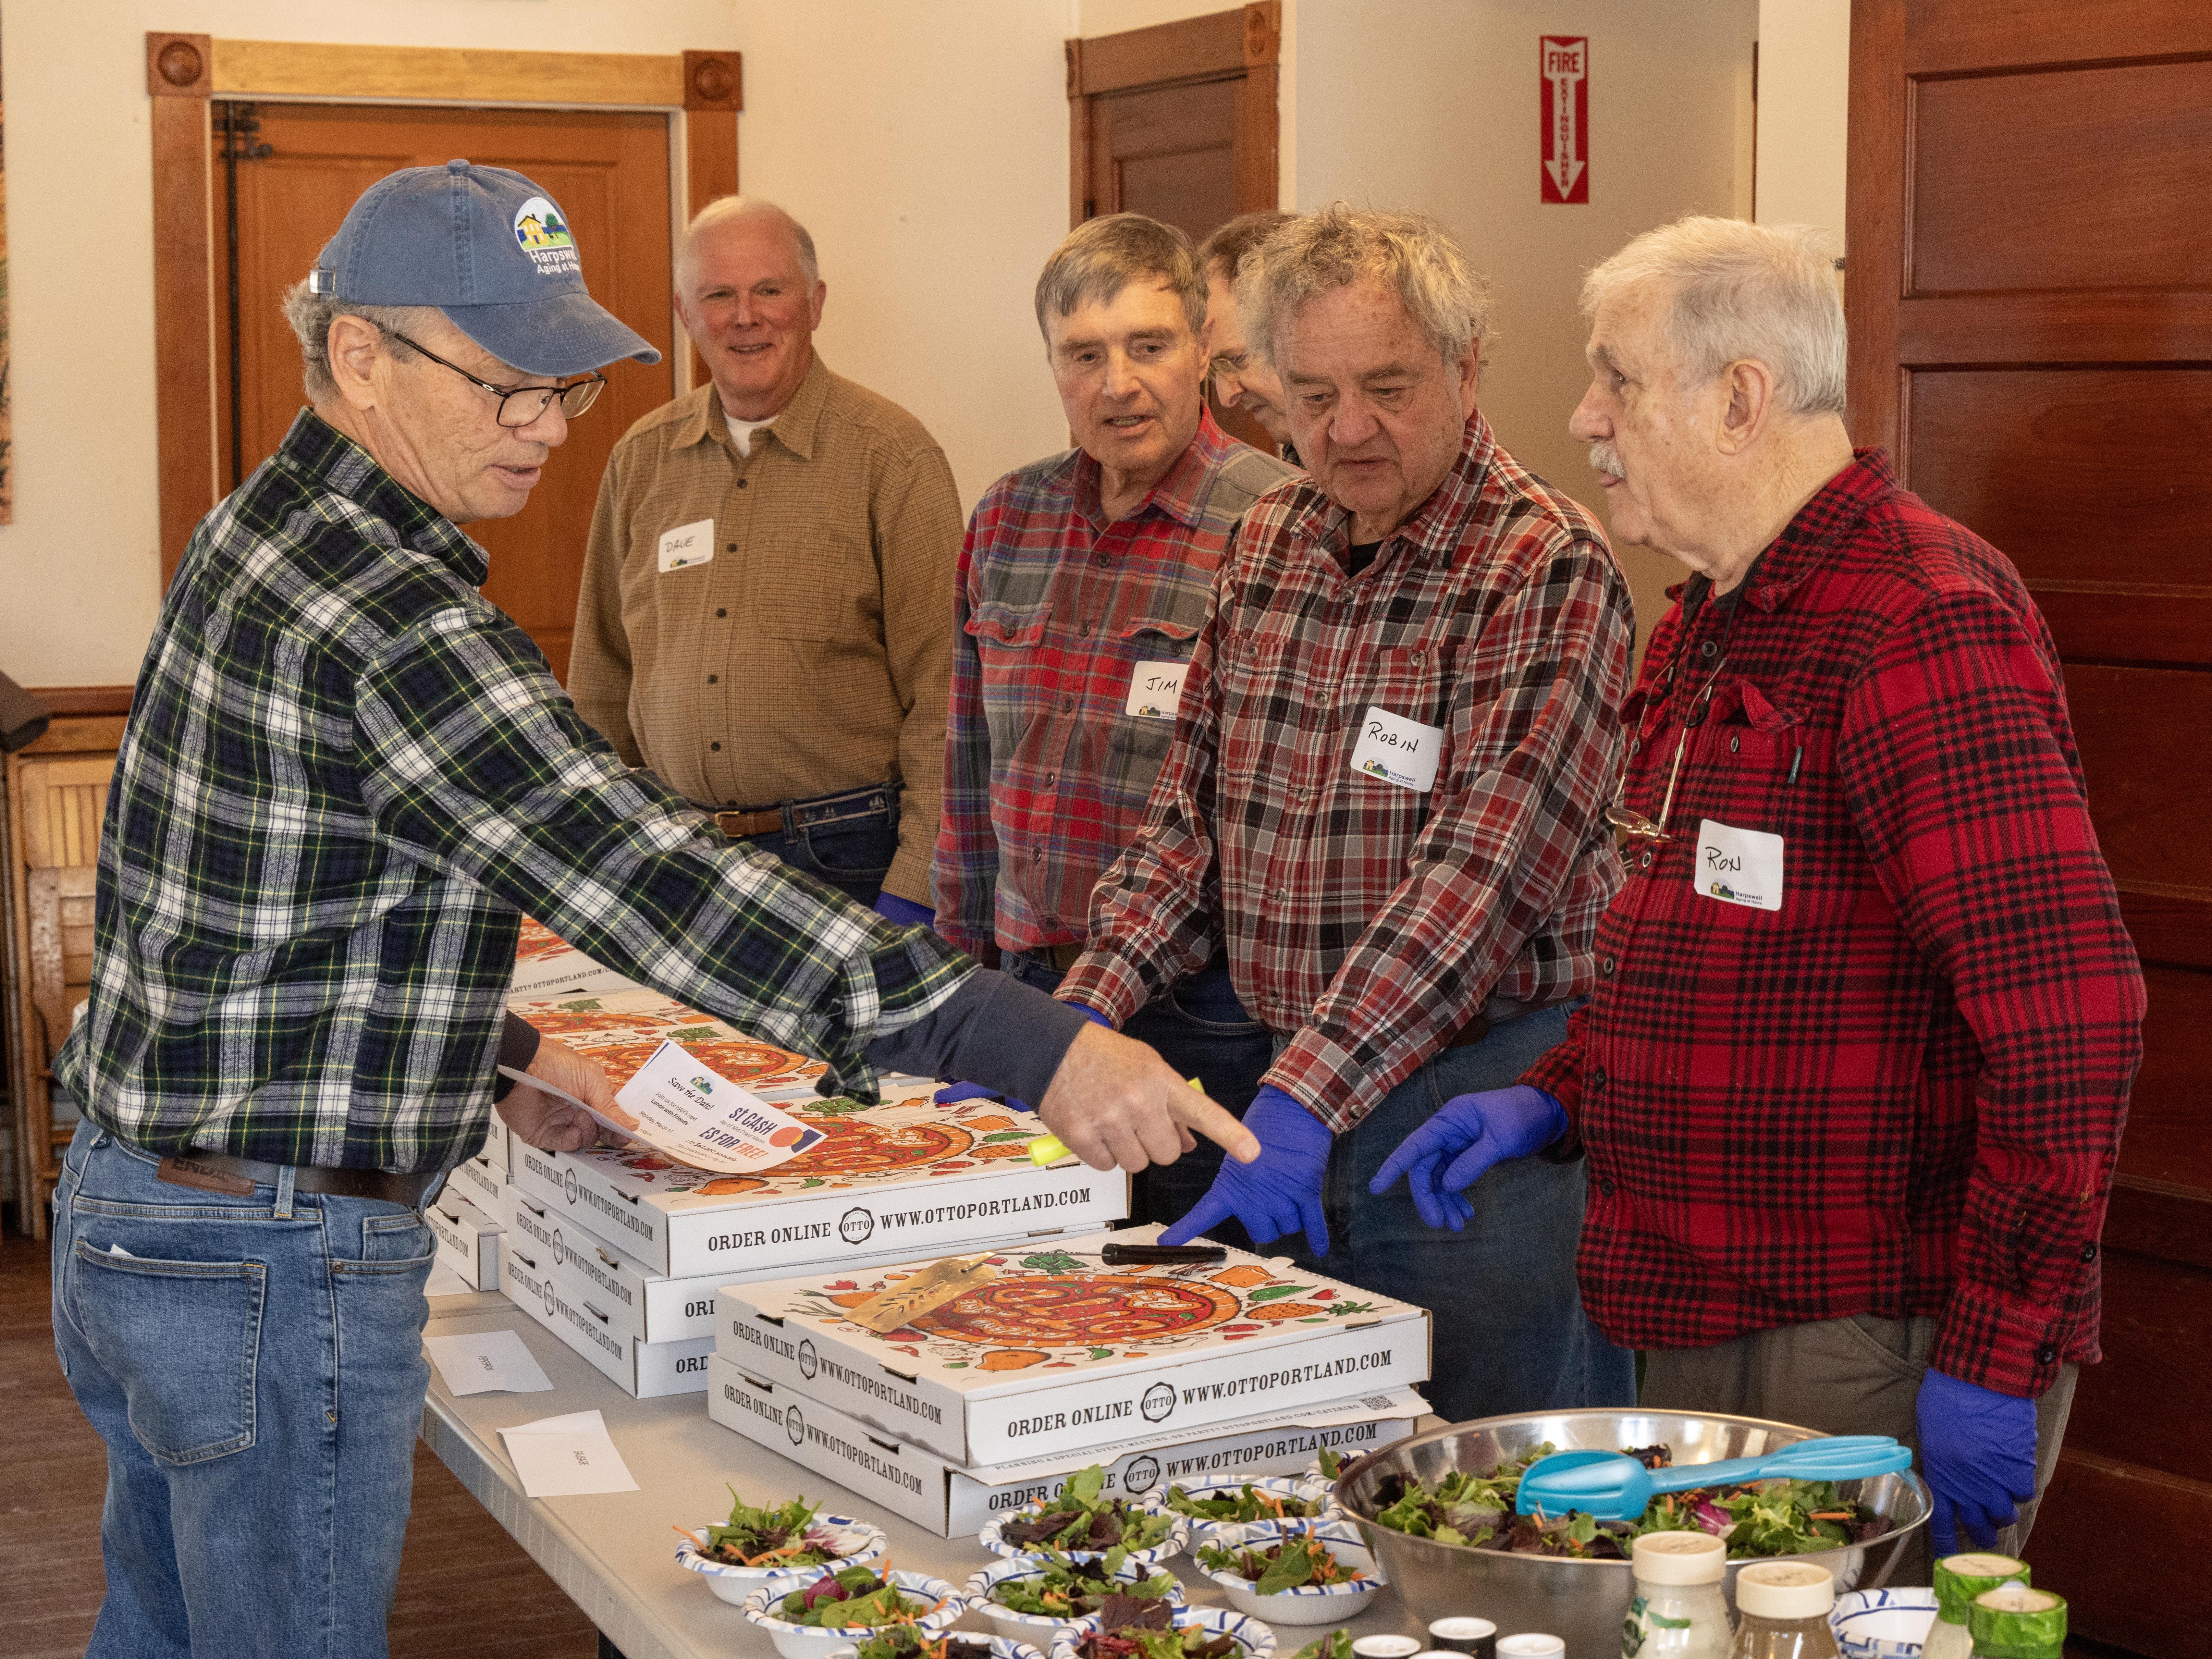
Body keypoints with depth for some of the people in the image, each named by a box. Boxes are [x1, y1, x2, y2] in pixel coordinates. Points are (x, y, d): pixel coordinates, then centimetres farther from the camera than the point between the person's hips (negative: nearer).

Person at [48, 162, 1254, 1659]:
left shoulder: (264, 532, 9)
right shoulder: (380, 606, -24)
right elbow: (646, 880, -32)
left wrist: (491, 1061, 14)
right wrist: (1035, 1049, -36)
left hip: (126, 1211, 10)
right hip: (278, 1262, -10)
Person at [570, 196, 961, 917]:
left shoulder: (893, 457, -6)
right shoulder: (640, 461, 8)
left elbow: (940, 695, -10)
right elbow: (602, 687, 15)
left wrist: (912, 895, -14)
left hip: (847, 857, -4)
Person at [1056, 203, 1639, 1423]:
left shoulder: (1546, 570, -13)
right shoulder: (1265, 547, 9)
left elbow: (1480, 873, -22)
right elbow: (1194, 813, 15)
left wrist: (1304, 1095, -30)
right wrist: (1073, 1014, 2)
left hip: (1487, 1088, -6)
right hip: (1299, 1088, 6)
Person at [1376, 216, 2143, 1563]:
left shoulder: (1920, 621, -18)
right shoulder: (1712, 625, 15)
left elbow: (2071, 1011, -24)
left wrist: (1994, 1353, -22)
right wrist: (1559, 1097, 11)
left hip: (1872, 1350, -9)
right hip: (1709, 1324, 9)